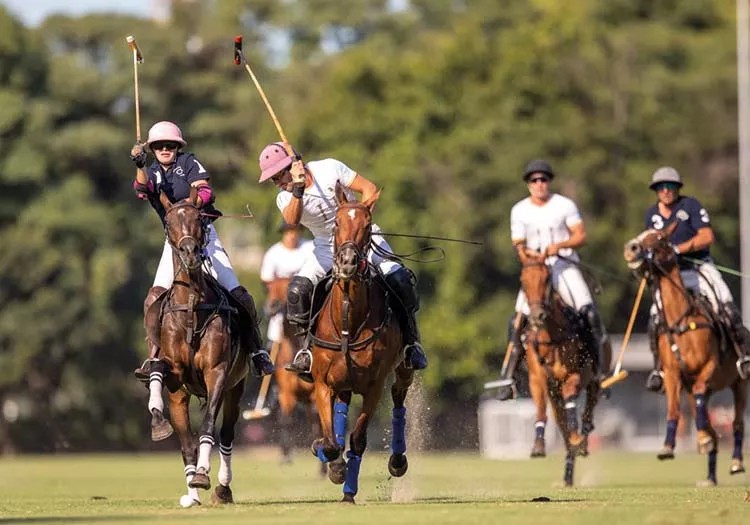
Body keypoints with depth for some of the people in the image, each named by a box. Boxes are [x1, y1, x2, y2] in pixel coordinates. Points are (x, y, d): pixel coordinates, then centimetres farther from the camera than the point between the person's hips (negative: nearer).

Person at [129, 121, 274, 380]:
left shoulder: (189, 163, 4)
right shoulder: (152, 173, 11)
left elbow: (206, 192, -10)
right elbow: (142, 188, -14)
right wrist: (139, 165, -34)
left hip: (202, 233, -2)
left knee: (239, 294, -9)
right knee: (155, 297, -15)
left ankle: (257, 350, 3)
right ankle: (153, 357, -12)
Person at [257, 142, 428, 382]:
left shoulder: (329, 169, -13)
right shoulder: (285, 197, -8)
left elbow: (369, 189, -10)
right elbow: (292, 220, -32)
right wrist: (298, 190, -46)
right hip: (327, 247, 2)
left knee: (399, 280, -22)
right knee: (297, 289, -23)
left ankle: (411, 342, -5)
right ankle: (308, 346, -10)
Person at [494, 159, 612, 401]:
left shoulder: (565, 206, 1)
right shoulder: (519, 211, 6)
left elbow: (581, 236, -1)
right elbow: (519, 244, 5)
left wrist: (558, 246, -17)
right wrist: (528, 258, -16)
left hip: (565, 264, -1)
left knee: (588, 311, -21)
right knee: (518, 320, -12)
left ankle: (603, 369, -13)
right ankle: (507, 378, -5)